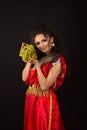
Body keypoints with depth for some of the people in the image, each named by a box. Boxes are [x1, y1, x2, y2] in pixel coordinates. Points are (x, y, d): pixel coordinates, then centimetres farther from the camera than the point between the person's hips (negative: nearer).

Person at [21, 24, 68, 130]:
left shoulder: (58, 61, -12)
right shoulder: (38, 57, 7)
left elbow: (44, 86, -19)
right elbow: (24, 78, -2)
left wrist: (37, 65, -17)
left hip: (46, 102, -6)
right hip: (31, 101, 7)